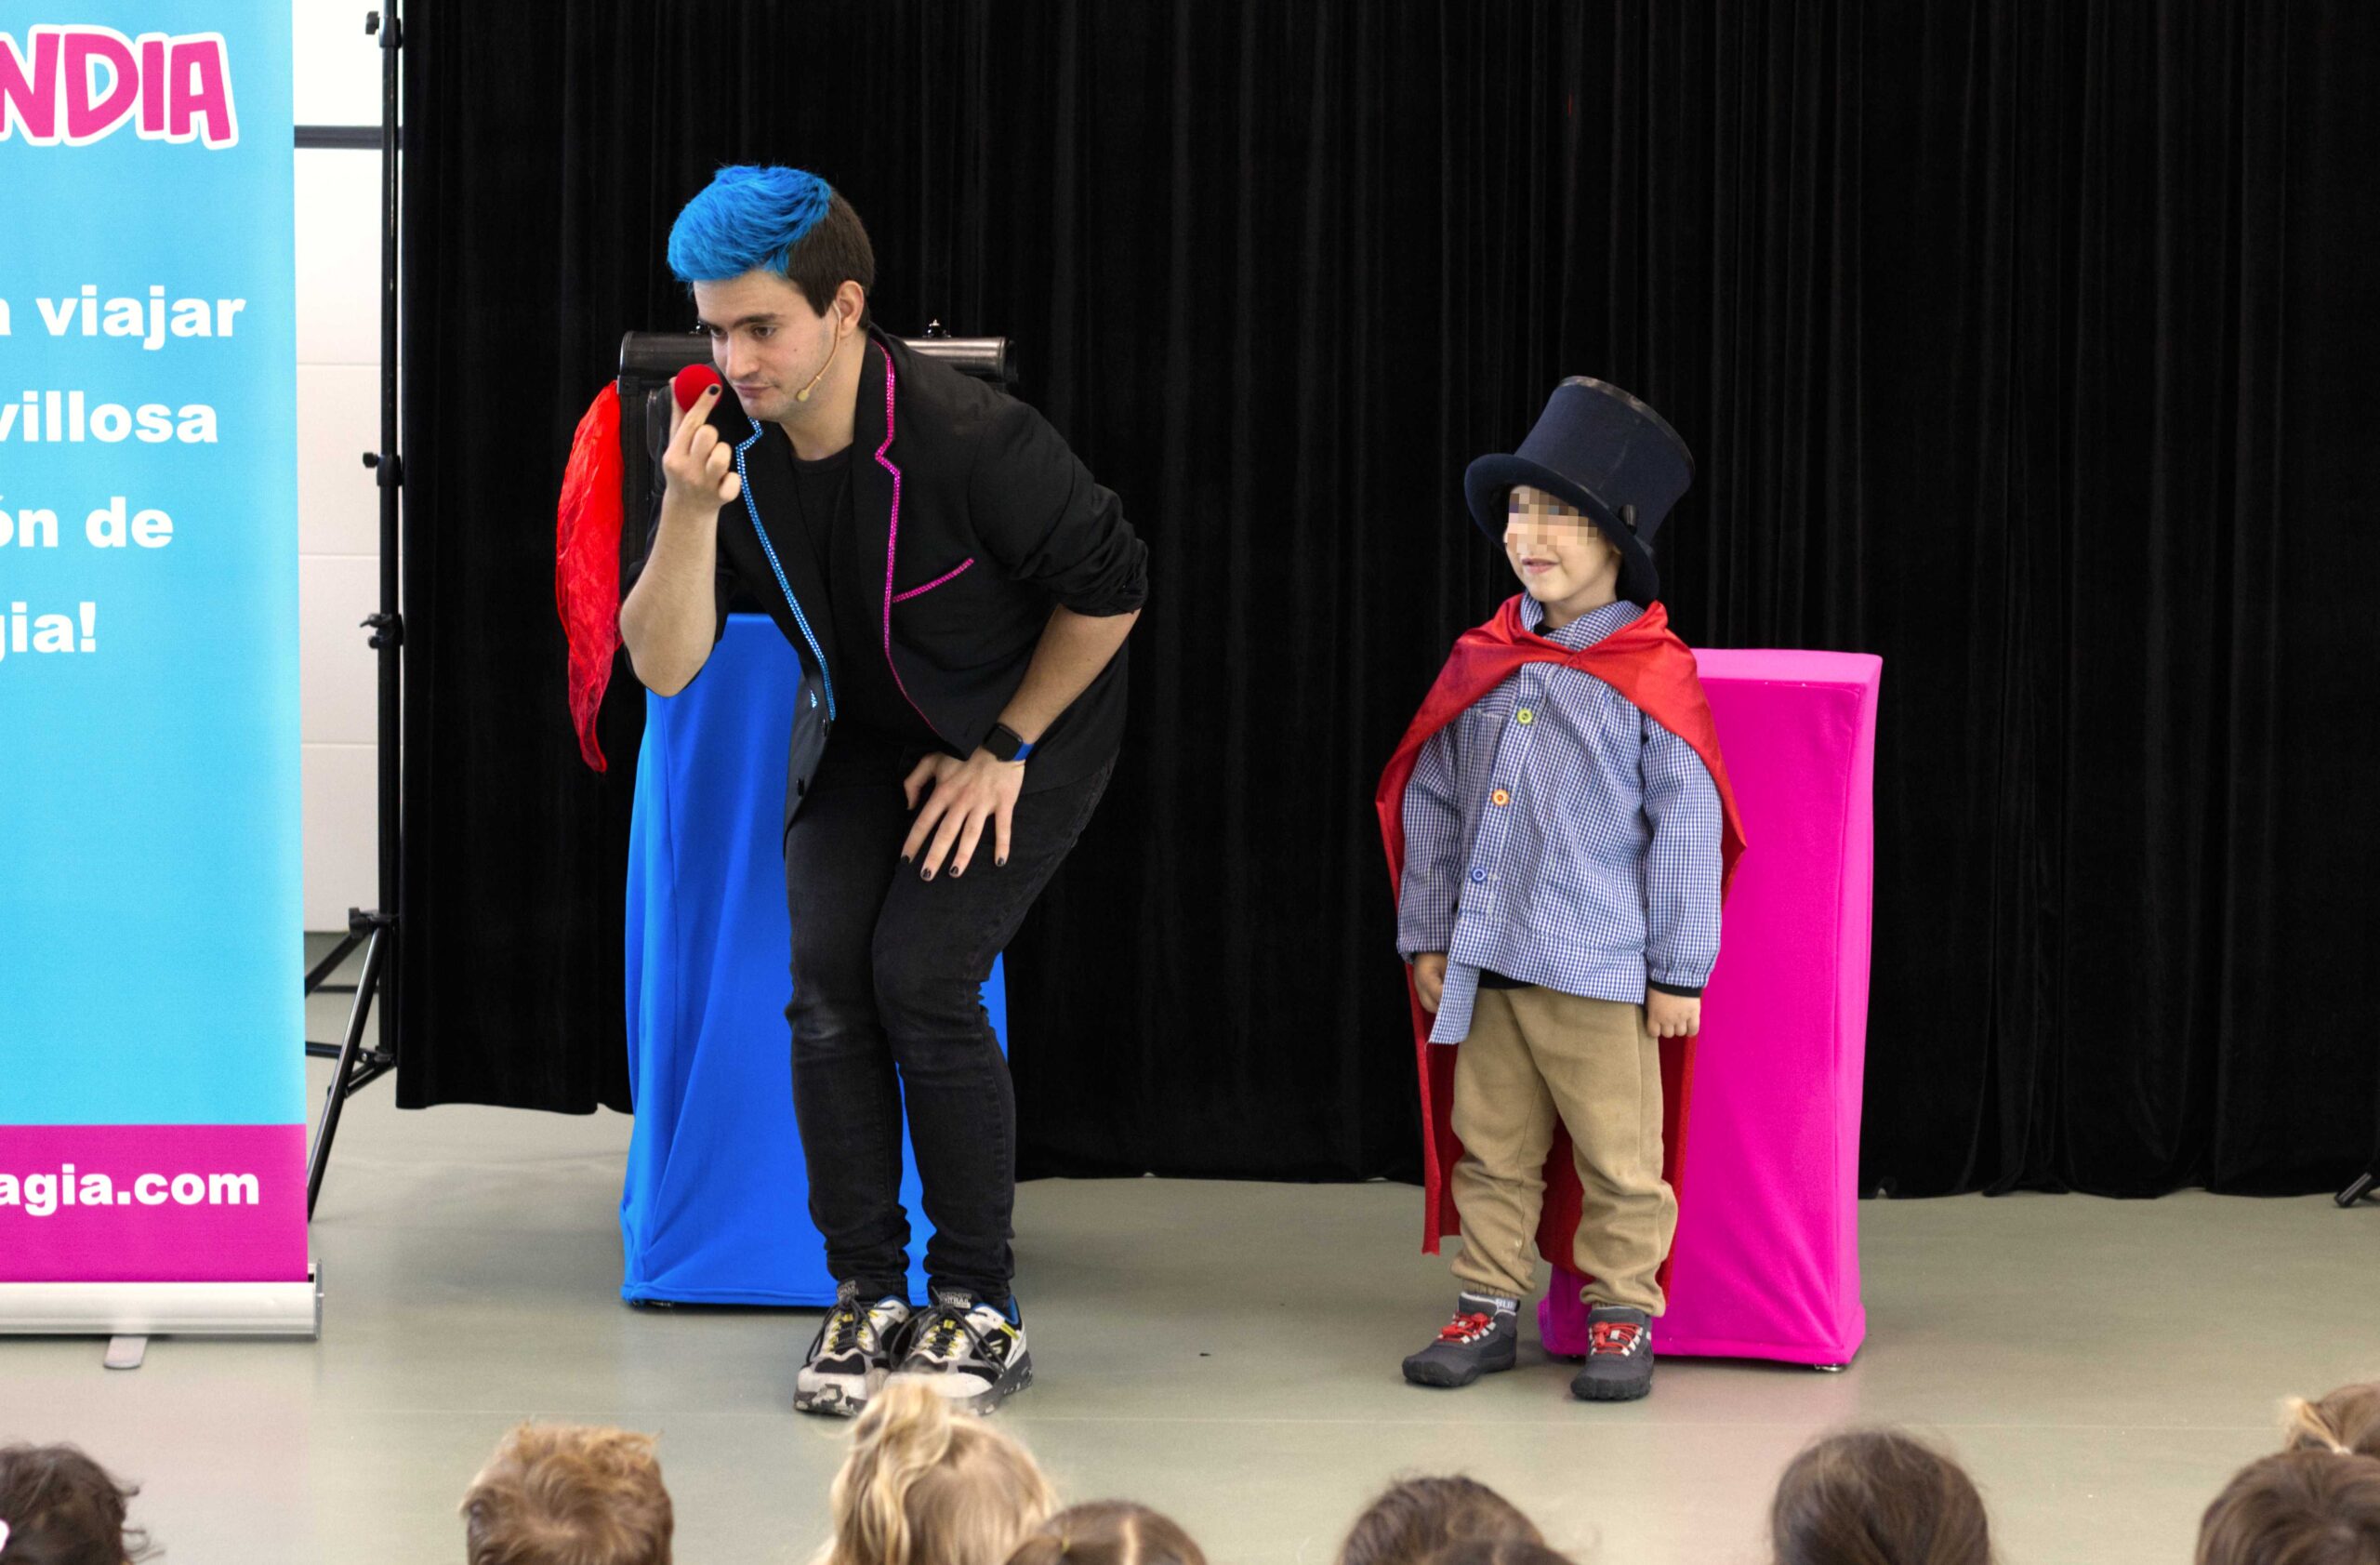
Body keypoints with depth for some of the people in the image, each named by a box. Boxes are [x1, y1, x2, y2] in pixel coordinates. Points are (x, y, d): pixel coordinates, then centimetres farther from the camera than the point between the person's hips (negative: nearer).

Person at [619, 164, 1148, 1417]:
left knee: (922, 976, -17)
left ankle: (979, 1307, -4)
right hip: (860, 733, 5)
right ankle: (867, 1296, 4)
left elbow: (1110, 589, -18)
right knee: (827, 977, -9)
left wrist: (1002, 751, -12)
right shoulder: (727, 444, -17)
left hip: (1027, 726, -5)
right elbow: (664, 666, -19)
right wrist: (689, 512, -36)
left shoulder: (970, 441, -32)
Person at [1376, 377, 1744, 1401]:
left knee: (1618, 1158, 3)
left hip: (1600, 964, -5)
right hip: (1483, 961, 5)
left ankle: (1622, 1317, 14)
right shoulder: (1482, 665, 7)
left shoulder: (1652, 675, -7)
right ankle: (1489, 1308, 20)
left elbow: (1687, 828, -7)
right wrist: (1426, 936, 10)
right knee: (1490, 1148, 11)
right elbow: (1429, 805, 13)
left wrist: (1680, 970, -7)